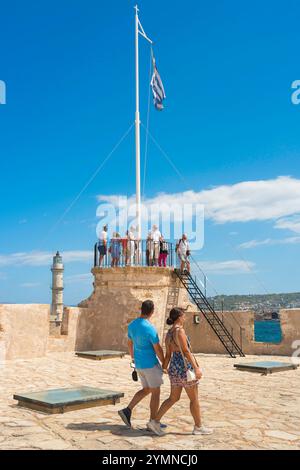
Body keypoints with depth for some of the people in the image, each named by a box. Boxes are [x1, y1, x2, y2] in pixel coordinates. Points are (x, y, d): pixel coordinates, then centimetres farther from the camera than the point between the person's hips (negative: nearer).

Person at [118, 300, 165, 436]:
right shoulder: (150, 328, -21)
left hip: (139, 364, 8)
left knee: (146, 390, 19)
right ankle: (152, 421, 3)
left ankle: (127, 411, 10)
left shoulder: (132, 325, 3)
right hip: (150, 364, -8)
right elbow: (158, 349, -16)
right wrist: (164, 364, -2)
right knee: (156, 392, 3)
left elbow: (129, 343, 16)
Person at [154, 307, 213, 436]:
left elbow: (168, 354, 13)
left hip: (174, 367, 9)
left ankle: (156, 420, 10)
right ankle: (198, 427, 16)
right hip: (185, 367, -8)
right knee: (194, 399, 6)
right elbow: (186, 351, -21)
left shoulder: (168, 333, 10)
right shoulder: (179, 330, -16)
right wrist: (196, 367, -22)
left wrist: (164, 368, 17)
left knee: (173, 398, 15)